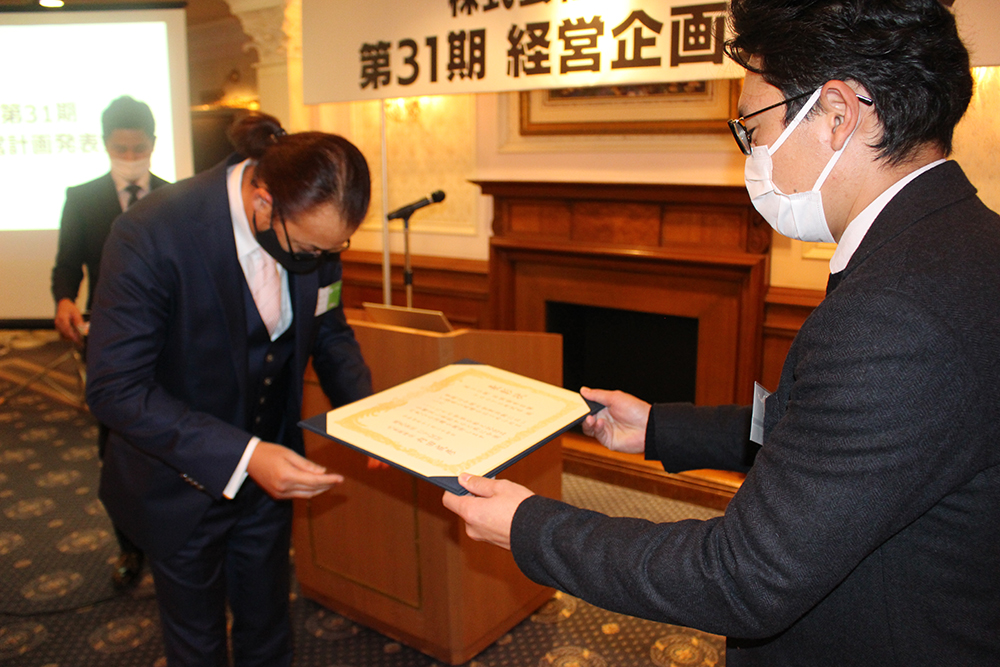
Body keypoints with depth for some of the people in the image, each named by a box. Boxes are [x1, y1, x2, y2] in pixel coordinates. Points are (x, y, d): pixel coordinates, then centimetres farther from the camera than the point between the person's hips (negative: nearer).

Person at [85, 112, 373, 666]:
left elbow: (330, 332, 2)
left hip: (268, 465, 4)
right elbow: (114, 388, -28)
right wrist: (240, 457, -36)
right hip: (180, 480, -3)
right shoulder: (151, 234, -30)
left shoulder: (313, 227, -14)